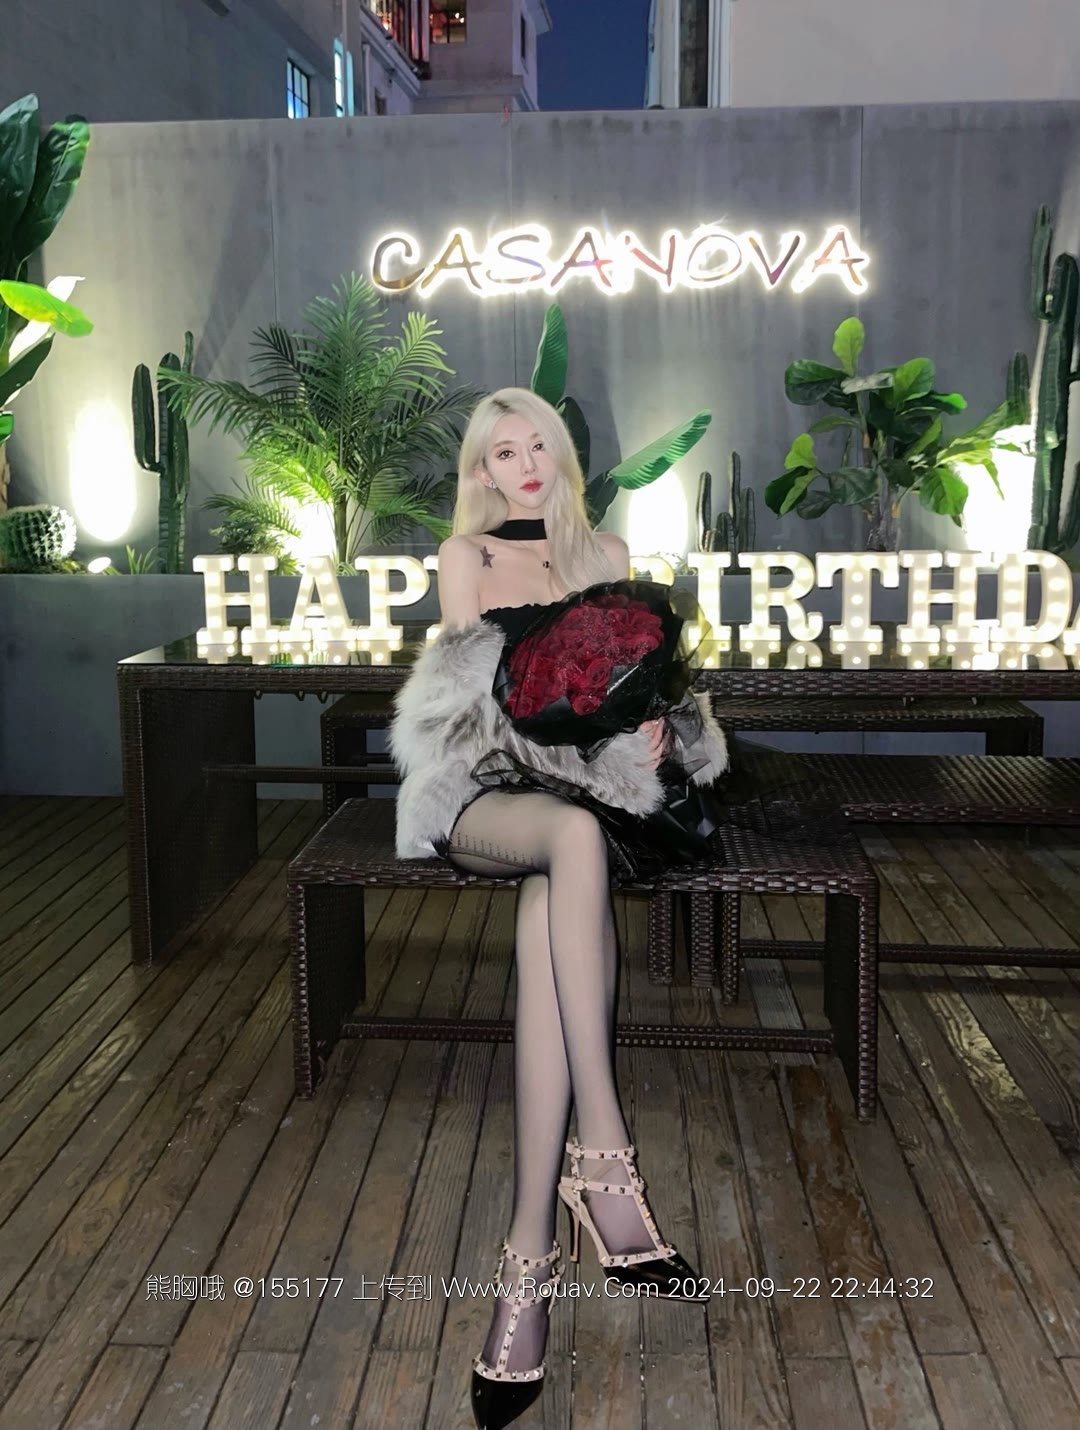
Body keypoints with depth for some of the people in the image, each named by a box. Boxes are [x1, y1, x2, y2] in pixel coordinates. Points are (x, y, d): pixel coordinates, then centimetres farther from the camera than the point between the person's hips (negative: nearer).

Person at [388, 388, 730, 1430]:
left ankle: (532, 1252, -39)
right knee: (576, 837, -40)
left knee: (548, 914, -35)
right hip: (482, 788, -2)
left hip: (587, 781, 2)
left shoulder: (608, 553, 19)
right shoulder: (465, 558, 12)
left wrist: (650, 719, -6)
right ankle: (602, 1162, -44)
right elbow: (474, 692, 2)